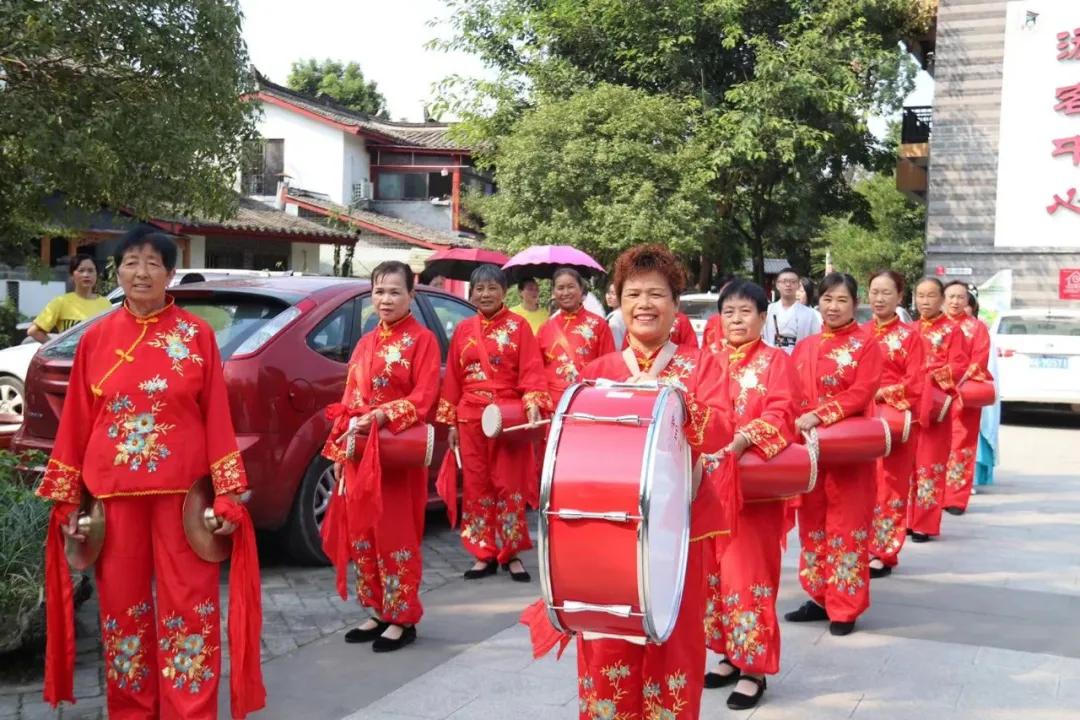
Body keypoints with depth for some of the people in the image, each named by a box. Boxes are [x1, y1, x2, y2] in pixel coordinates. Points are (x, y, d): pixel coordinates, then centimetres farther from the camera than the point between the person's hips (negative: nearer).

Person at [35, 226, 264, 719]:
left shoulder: (197, 336, 0)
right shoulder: (96, 339, 5)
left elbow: (217, 418, -2)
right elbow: (76, 422, 6)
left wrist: (226, 493, -6)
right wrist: (68, 499, 5)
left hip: (183, 492, -2)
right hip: (113, 493, 2)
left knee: (189, 605, 2)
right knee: (121, 603, 11)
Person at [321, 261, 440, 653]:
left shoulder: (422, 340, -3)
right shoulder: (366, 343, 16)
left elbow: (424, 398, -12)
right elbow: (349, 400, 15)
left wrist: (381, 417, -22)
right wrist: (339, 450, 9)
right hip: (358, 452, 7)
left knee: (395, 534, -3)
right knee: (360, 532, 8)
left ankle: (402, 618, 8)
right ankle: (378, 612, 20)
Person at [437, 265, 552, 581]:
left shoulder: (518, 326, 0)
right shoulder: (463, 330, 10)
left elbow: (531, 369, -7)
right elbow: (452, 377, 10)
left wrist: (532, 403, -23)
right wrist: (451, 421, 7)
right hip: (471, 418, 3)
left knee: (510, 485, 1)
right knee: (476, 486, 7)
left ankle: (512, 554, 12)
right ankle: (484, 555, 16)